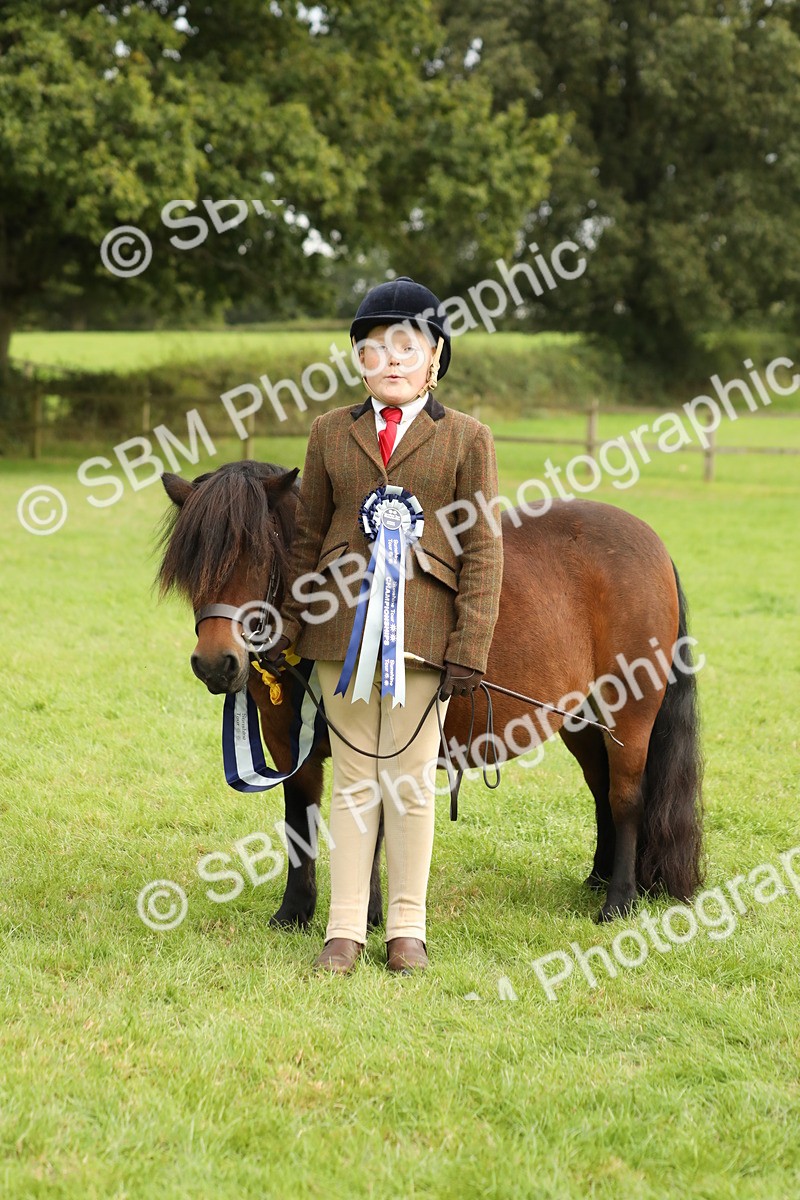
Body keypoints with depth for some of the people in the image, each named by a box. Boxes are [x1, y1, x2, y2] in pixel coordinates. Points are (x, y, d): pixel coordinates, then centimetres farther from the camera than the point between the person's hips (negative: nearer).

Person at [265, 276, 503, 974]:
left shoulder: (466, 438, 2)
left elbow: (481, 549, -1)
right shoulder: (331, 433, 10)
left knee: (410, 777, 3)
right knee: (353, 776, 6)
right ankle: (345, 928, 11)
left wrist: (470, 648, -7)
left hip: (422, 625, -2)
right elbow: (307, 536, 12)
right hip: (343, 624, 2)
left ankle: (407, 928, 13)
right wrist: (287, 628, 8)